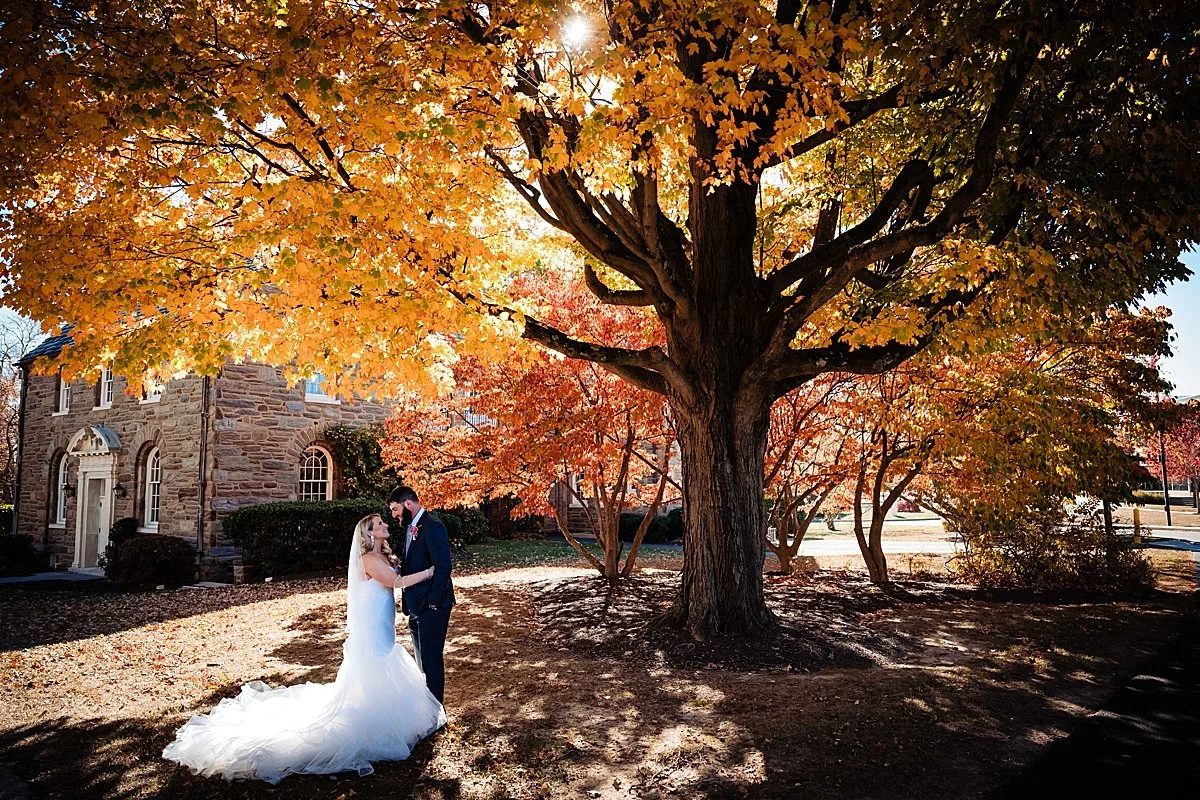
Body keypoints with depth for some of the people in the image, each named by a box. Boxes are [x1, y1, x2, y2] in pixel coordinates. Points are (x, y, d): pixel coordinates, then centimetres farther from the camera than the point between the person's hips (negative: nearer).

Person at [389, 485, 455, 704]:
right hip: (416, 606, 9)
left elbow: (443, 567, -22)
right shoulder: (411, 528, 12)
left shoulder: (433, 527, -17)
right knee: (422, 658, 17)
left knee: (431, 658, 0)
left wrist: (433, 602, -19)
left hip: (431, 606, -9)